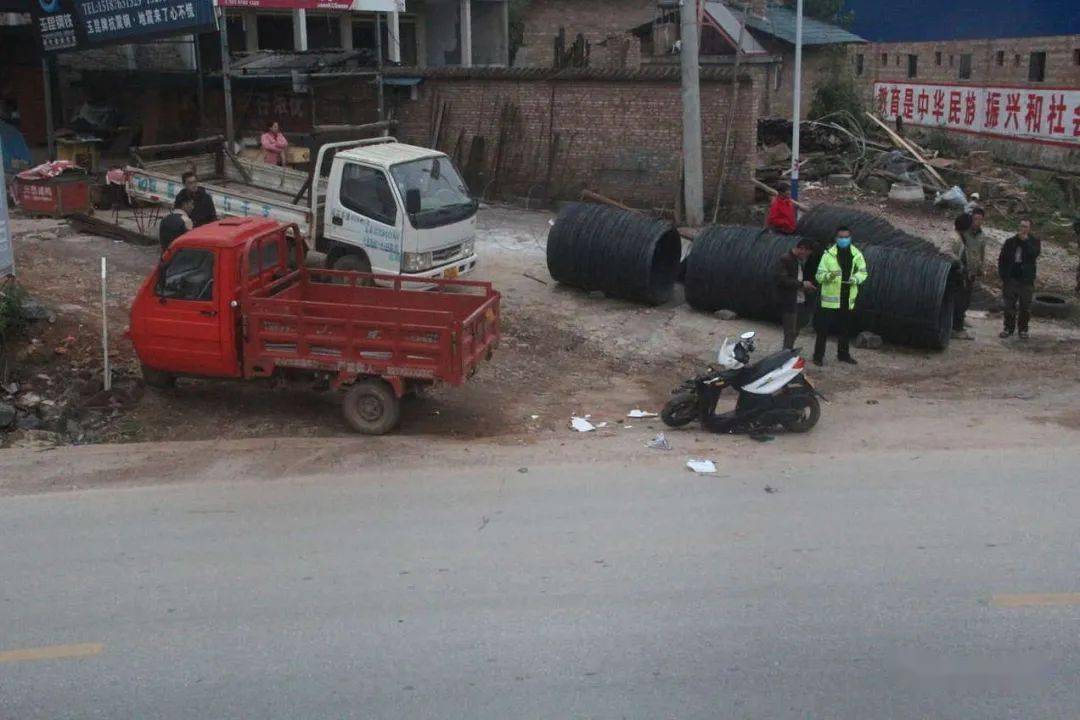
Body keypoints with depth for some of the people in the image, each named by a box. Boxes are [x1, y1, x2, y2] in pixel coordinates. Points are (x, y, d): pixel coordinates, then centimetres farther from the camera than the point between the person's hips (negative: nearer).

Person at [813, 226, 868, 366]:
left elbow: (863, 272, 10)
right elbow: (819, 276, -6)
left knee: (845, 329, 15)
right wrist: (829, 276, -28)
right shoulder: (829, 254, -6)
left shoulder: (856, 254, 4)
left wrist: (855, 278, -12)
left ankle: (843, 354, 29)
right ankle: (818, 356, 2)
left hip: (847, 299, 4)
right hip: (830, 298, -4)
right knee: (824, 328, -5)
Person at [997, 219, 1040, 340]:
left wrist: (1025, 241, -18)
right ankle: (1008, 328, 14)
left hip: (1026, 280, -2)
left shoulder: (1034, 241, 2)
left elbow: (1034, 254, -18)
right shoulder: (1010, 242, 7)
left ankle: (1023, 330, 11)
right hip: (1011, 279, 2)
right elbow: (1002, 259, 9)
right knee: (1009, 306, 5)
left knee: (1025, 307, 2)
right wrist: (1002, 275, 1)